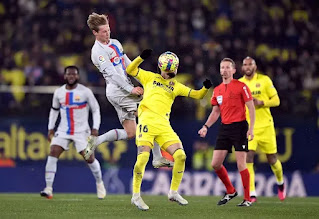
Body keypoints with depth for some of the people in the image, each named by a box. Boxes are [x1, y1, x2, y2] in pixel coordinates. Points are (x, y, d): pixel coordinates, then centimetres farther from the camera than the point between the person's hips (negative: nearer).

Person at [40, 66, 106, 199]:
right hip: (63, 131, 2)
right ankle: (48, 189, -17)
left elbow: (95, 110, 0)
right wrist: (50, 129, 12)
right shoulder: (59, 92, 3)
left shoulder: (85, 92, -7)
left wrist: (95, 128, -10)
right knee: (53, 153, -16)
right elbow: (54, 110, 17)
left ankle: (99, 183, 24)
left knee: (90, 158, -5)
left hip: (82, 131, -2)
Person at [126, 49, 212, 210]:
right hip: (147, 121, -3)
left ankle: (173, 192, 6)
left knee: (180, 156, -9)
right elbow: (130, 70, 11)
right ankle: (136, 196, -3)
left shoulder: (176, 86, 21)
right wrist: (141, 58, -4)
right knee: (143, 157, -16)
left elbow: (197, 95, 18)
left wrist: (205, 88, -3)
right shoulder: (150, 78, 15)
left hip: (163, 125, 3)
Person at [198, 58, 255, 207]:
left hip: (239, 127, -6)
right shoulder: (217, 90, 13)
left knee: (241, 164, -8)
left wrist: (251, 128, -14)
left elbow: (251, 108, -6)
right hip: (224, 128, 6)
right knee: (215, 164, 2)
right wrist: (206, 126, 8)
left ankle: (247, 199, 2)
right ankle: (230, 192, 21)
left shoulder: (241, 86, -5)